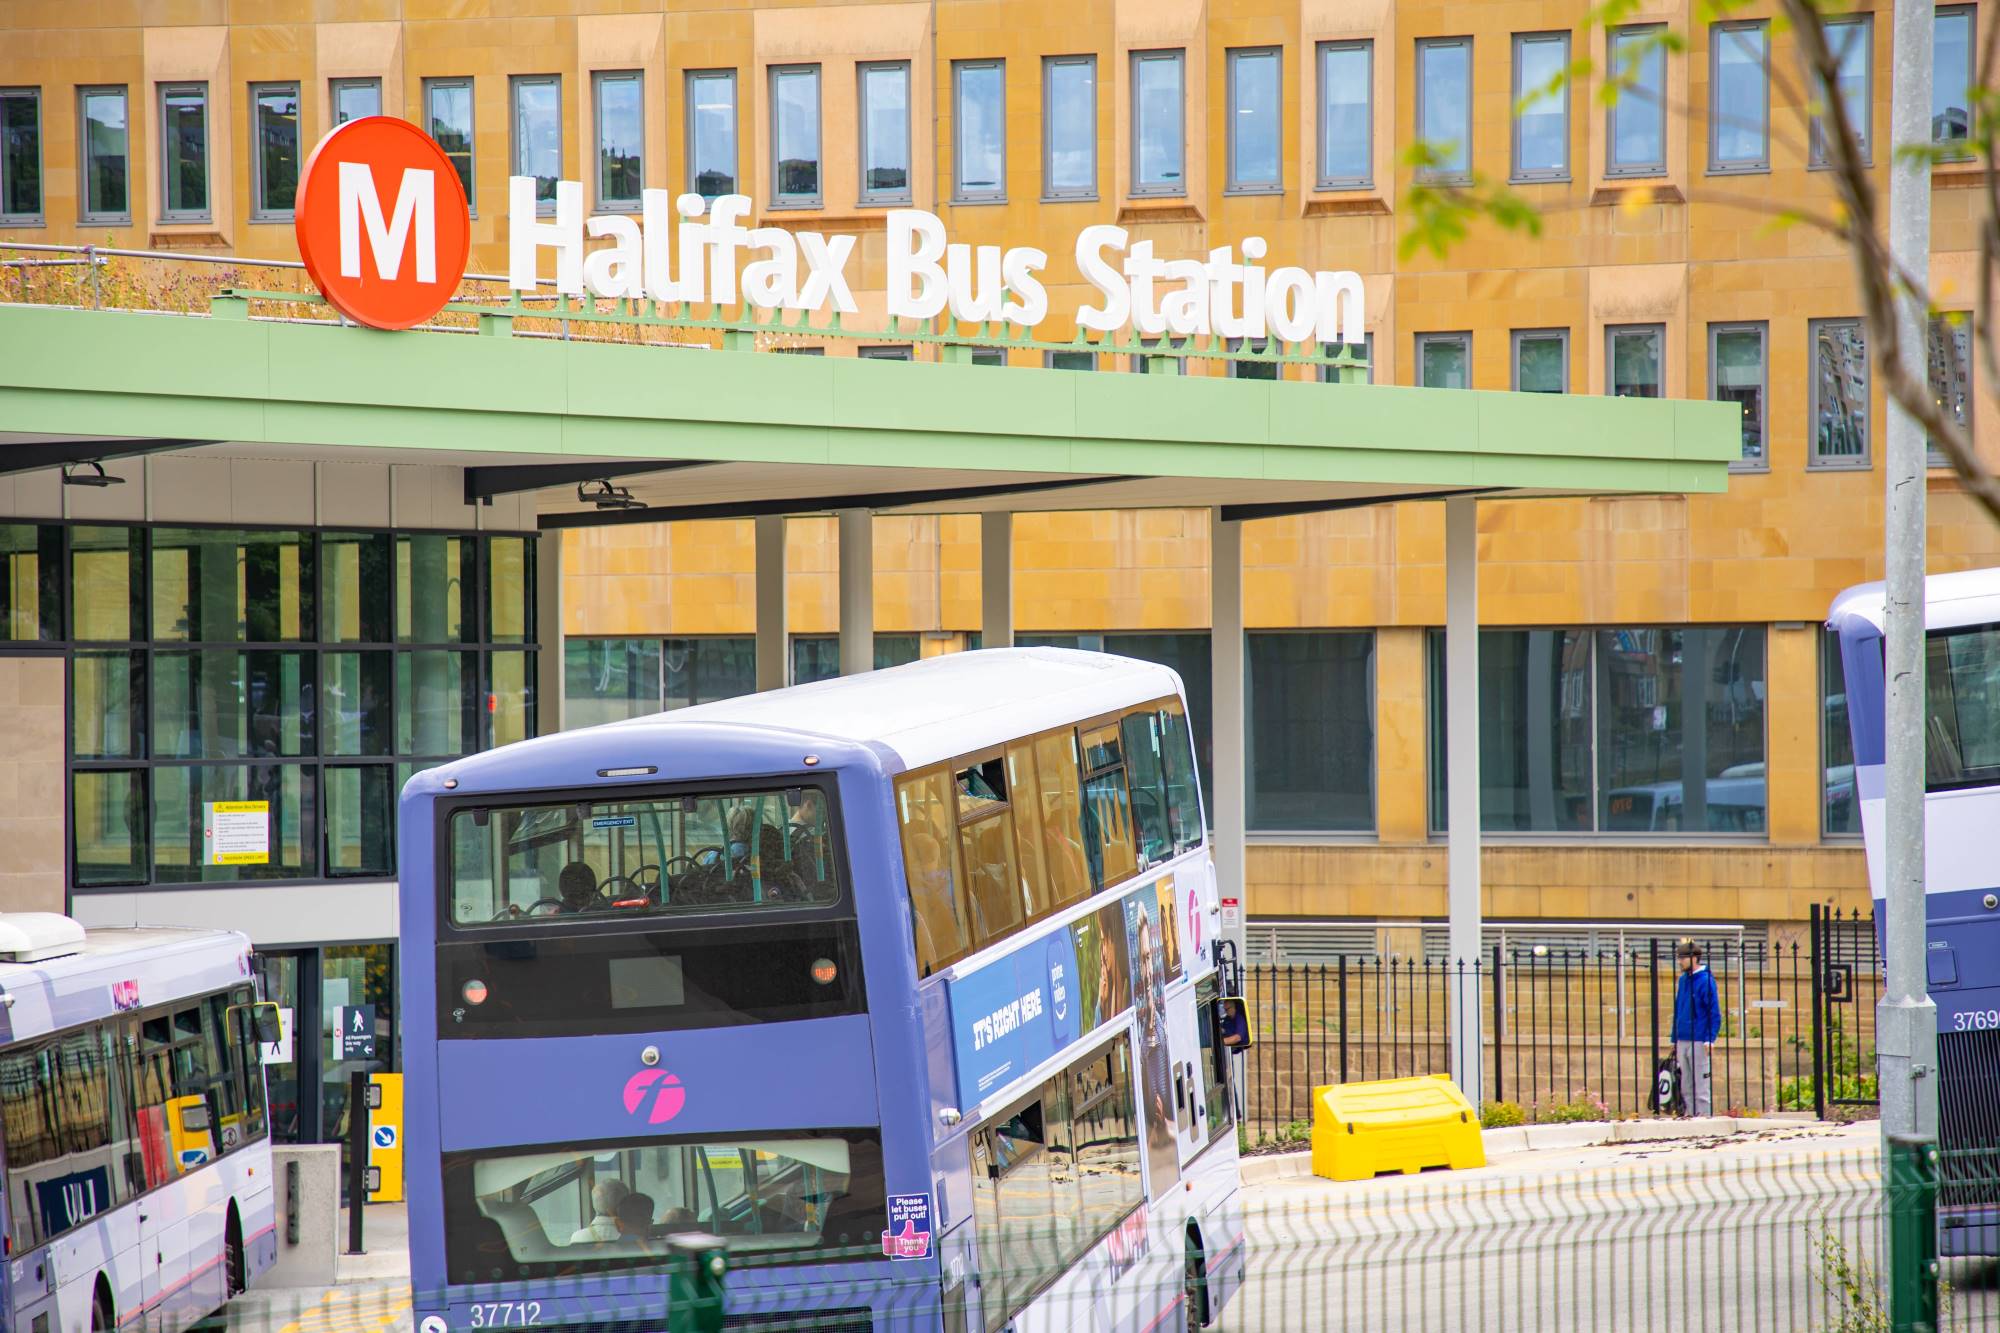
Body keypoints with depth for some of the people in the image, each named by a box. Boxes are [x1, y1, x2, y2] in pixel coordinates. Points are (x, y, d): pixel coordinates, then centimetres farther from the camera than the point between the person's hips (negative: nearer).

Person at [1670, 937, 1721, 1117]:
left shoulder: (1706, 980, -8)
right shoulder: (1683, 980, 14)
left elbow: (1715, 1013, -9)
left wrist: (1710, 1040, -16)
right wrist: (1675, 1040, 18)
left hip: (1699, 1041, -7)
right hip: (1682, 1040, 7)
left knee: (1701, 1088, -6)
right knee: (1686, 1088, 9)